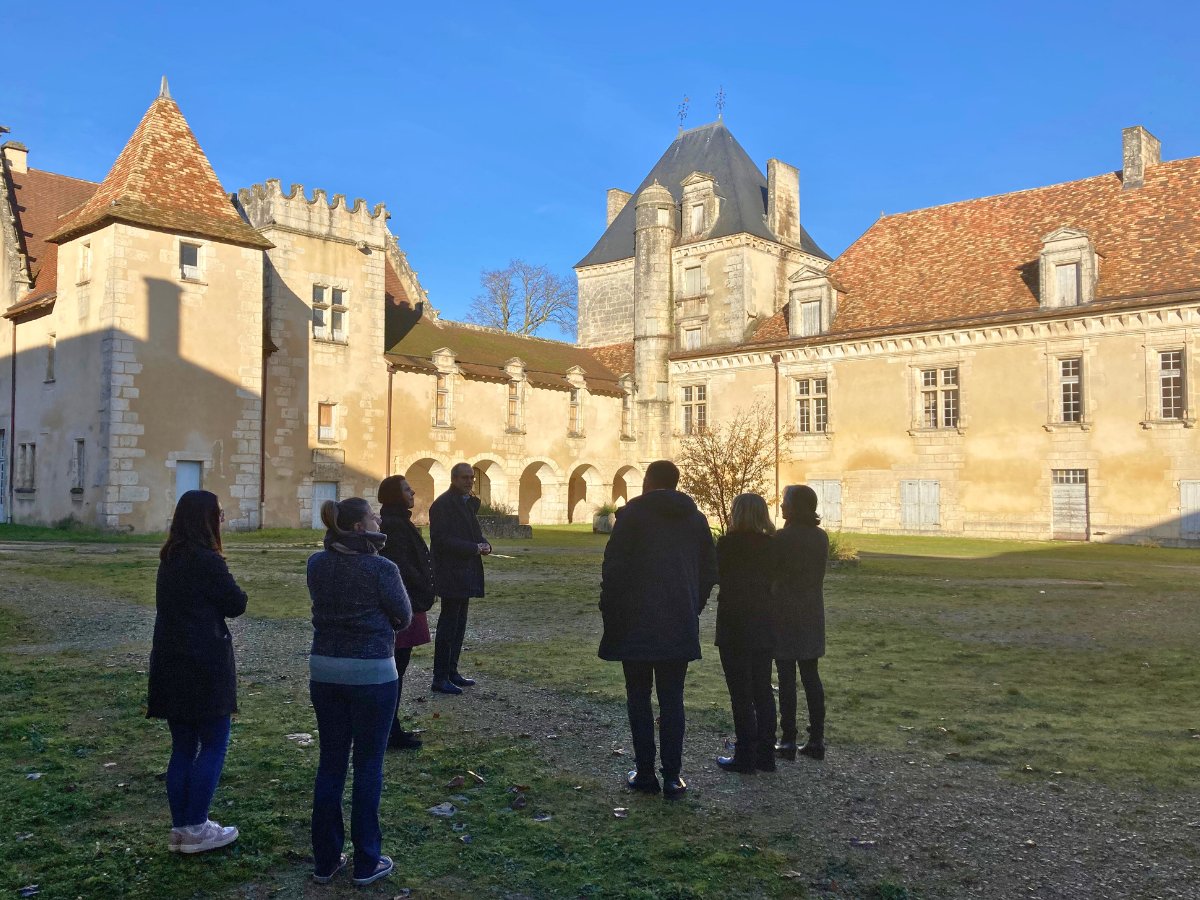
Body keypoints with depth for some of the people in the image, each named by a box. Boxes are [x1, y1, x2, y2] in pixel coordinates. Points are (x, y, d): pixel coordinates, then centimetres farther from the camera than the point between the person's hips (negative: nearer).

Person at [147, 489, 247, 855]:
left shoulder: (168, 560, 10)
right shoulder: (206, 561, -16)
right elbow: (236, 604, -9)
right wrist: (225, 596, 7)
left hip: (170, 665, 8)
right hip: (205, 665, -8)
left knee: (183, 747, 14)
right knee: (214, 744, 3)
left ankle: (180, 827, 20)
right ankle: (195, 828, 7)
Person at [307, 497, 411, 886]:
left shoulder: (316, 565, 0)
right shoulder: (381, 569, -15)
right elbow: (404, 618, -3)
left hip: (325, 671, 5)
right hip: (372, 674, -5)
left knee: (330, 765, 14)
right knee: (368, 767, 7)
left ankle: (325, 859, 23)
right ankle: (366, 863, 16)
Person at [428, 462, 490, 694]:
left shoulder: (469, 503, 15)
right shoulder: (442, 505, -13)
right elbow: (442, 540, -19)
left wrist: (484, 545, -1)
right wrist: (474, 548, -20)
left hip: (465, 573, 9)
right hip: (450, 573, -9)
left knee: (458, 623, 14)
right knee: (448, 625, -6)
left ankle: (451, 672, 23)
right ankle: (440, 679, 0)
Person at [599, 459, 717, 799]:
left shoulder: (632, 514, -5)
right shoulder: (695, 518, 10)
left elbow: (614, 568, -9)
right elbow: (709, 571, 11)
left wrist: (610, 614, -1)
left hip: (636, 624, -3)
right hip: (681, 626, 4)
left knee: (639, 698, 6)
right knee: (672, 700, 7)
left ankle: (645, 774, 7)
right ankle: (672, 776, 6)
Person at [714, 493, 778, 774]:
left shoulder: (727, 543, -14)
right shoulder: (770, 544, 1)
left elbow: (716, 575, -1)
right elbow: (772, 579, 7)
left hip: (734, 625, -5)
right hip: (763, 626, 5)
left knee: (740, 693, 2)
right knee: (763, 690, 13)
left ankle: (745, 757, 6)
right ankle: (765, 755, 19)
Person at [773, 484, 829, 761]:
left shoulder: (782, 537, -14)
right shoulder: (821, 537, 4)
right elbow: (818, 574, 11)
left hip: (785, 614, -5)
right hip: (813, 614, 6)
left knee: (787, 678, -1)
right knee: (811, 676, 11)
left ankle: (788, 741, 2)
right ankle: (816, 739, 13)